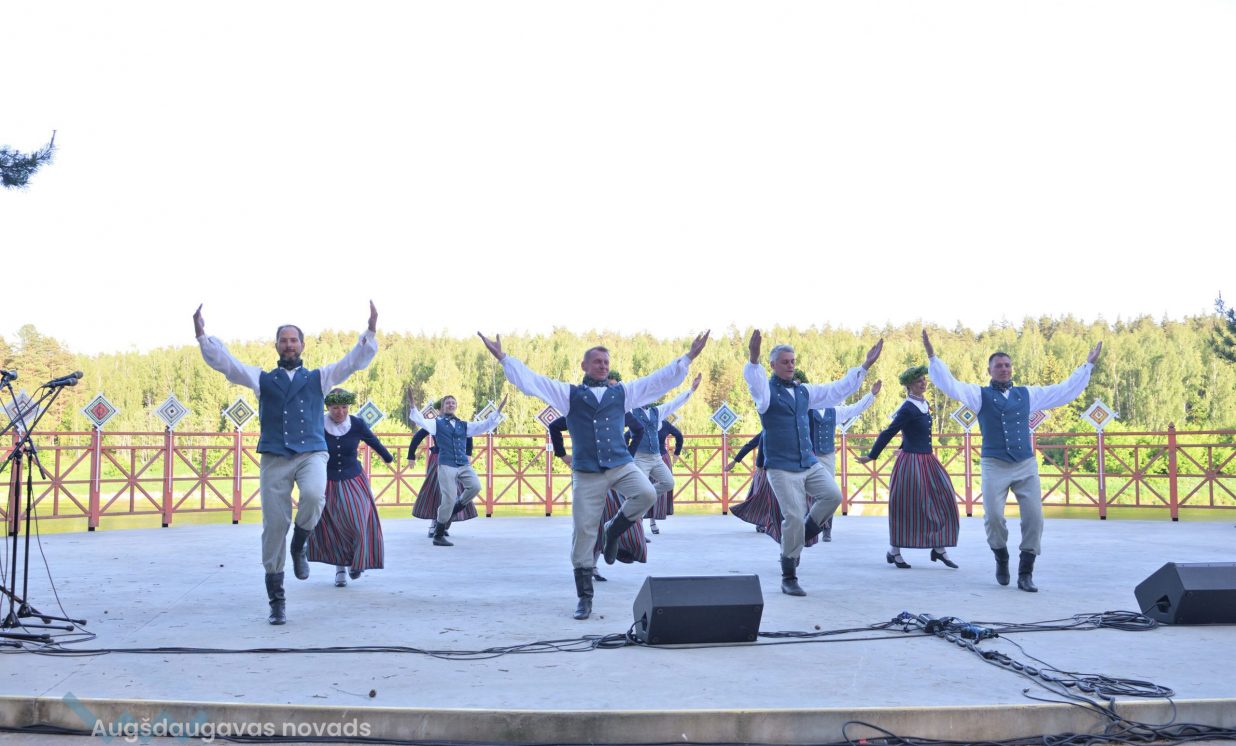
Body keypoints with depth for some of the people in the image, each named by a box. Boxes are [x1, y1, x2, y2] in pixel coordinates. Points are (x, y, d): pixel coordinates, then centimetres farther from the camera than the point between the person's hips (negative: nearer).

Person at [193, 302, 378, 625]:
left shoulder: (319, 377, 16)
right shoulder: (262, 379, 16)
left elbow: (356, 360, 8)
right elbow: (224, 361, 8)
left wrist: (371, 331, -5)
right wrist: (201, 334, -4)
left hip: (312, 453, -1)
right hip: (274, 458, 1)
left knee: (313, 495, -33)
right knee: (274, 526, -2)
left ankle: (299, 547, -1)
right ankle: (276, 600, 10)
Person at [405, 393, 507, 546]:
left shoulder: (464, 425, 18)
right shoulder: (437, 423, 8)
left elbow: (485, 425, 15)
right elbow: (421, 421, -8)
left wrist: (498, 411, 7)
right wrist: (412, 407, -23)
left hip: (464, 465, 4)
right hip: (446, 466, -4)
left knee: (475, 486, -22)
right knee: (449, 499, -9)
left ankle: (454, 510, 5)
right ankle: (438, 536, 7)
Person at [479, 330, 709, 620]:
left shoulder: (623, 392, 13)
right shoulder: (569, 394, 9)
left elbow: (660, 380, 13)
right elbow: (530, 381, 3)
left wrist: (688, 357, 7)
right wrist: (503, 357, -4)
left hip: (621, 464, 1)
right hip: (586, 473, -1)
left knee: (646, 494, -27)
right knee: (583, 532, -2)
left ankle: (613, 531, 3)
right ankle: (585, 597, 10)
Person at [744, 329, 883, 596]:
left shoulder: (803, 391, 13)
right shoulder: (766, 391, -5)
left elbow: (837, 390, 14)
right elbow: (754, 383, -28)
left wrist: (865, 366, 8)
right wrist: (753, 359, -49)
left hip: (809, 462, 6)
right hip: (781, 467, -6)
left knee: (833, 495, -14)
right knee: (794, 518, -10)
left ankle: (800, 536, 11)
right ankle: (789, 578, 5)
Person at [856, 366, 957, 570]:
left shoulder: (923, 404, 9)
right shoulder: (908, 408, -16)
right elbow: (888, 433, -13)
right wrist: (871, 456, -10)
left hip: (927, 461, 8)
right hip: (911, 462, -8)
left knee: (944, 500, 3)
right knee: (905, 507, -1)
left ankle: (939, 549, 10)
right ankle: (894, 551, 11)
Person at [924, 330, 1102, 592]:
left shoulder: (1027, 394, 14)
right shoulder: (980, 394, 6)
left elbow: (1067, 391, 18)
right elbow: (950, 386, -8)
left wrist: (1088, 365, 18)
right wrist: (932, 357, -16)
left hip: (1026, 465, 3)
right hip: (994, 465, -2)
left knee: (1034, 518, -6)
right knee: (993, 516, -12)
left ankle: (1025, 574, 5)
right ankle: (1001, 558, 18)